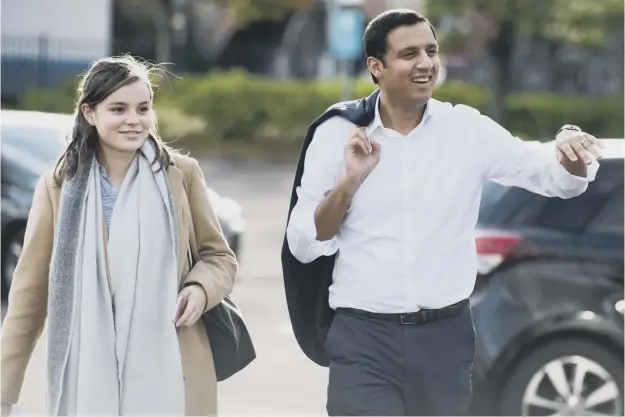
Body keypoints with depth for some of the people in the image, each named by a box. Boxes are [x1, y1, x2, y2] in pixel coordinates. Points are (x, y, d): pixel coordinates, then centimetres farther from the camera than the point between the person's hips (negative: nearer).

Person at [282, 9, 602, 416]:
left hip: (446, 335, 2)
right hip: (363, 337, -2)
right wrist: (349, 182, -15)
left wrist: (572, 156, -28)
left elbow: (553, 175, -6)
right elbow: (303, 246, -1)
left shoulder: (468, 129, 0)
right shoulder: (338, 133, -1)